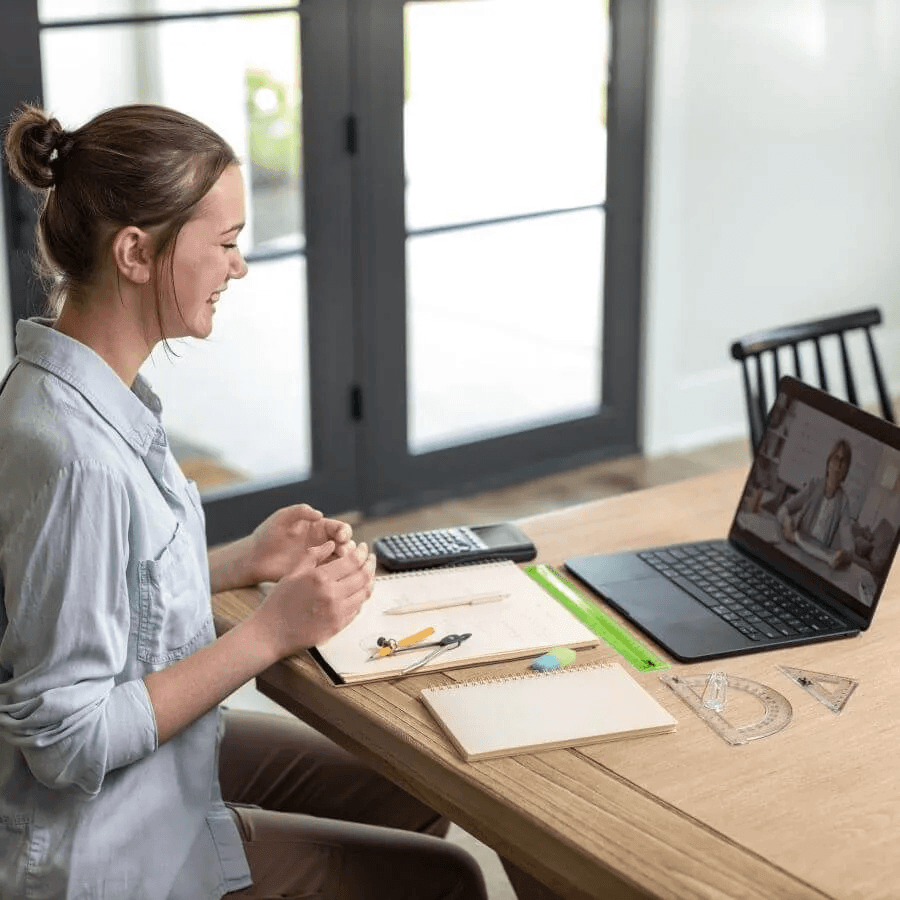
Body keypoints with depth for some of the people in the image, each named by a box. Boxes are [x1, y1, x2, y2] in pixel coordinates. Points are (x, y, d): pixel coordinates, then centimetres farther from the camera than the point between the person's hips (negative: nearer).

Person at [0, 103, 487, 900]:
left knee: (412, 802, 20)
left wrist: (246, 562, 1)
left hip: (166, 761, 9)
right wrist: (272, 632, -24)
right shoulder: (73, 458, -32)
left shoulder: (95, 391, -2)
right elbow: (69, 739, -27)